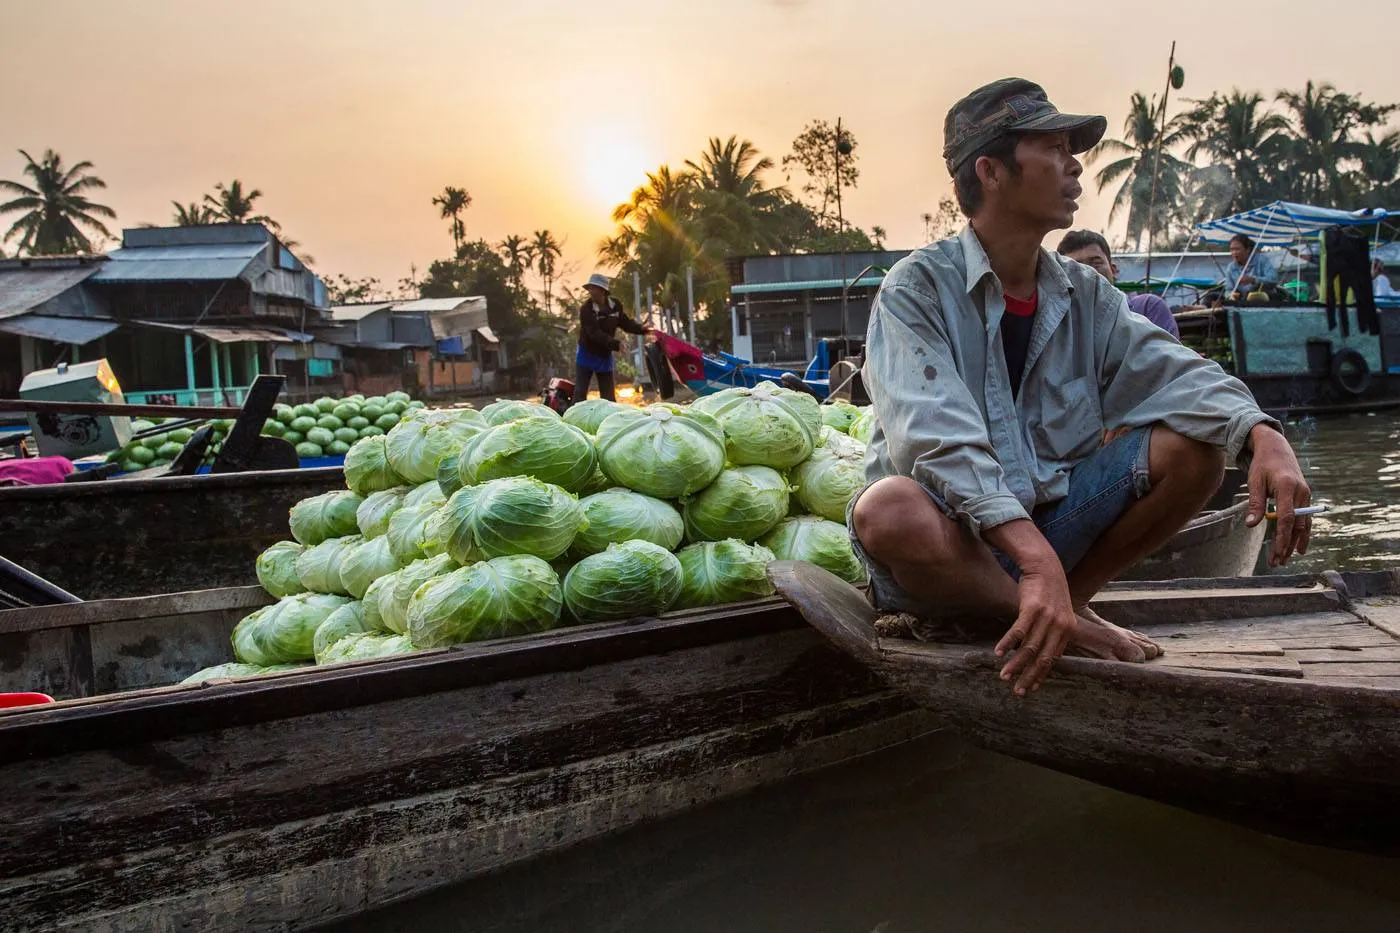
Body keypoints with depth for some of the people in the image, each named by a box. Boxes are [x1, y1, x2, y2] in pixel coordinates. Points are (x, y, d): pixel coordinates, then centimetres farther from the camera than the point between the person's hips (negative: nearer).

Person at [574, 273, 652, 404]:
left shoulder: (615, 305, -5)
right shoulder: (586, 309, -20)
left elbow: (625, 322, 7)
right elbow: (595, 333, -30)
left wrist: (640, 328, -12)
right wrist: (615, 344, -41)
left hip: (605, 356, 4)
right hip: (587, 355, -4)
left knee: (608, 394, 8)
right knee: (580, 392, -6)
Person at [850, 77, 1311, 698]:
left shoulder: (1084, 294, 7)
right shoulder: (918, 289, -14)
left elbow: (1173, 374, -4)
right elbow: (935, 438, -28)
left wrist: (1264, 437, -26)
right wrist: (1038, 560, -40)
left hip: (1046, 527, 5)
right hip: (953, 540, -5)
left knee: (1195, 443, -8)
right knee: (889, 510, -39)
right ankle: (1061, 625, -15)